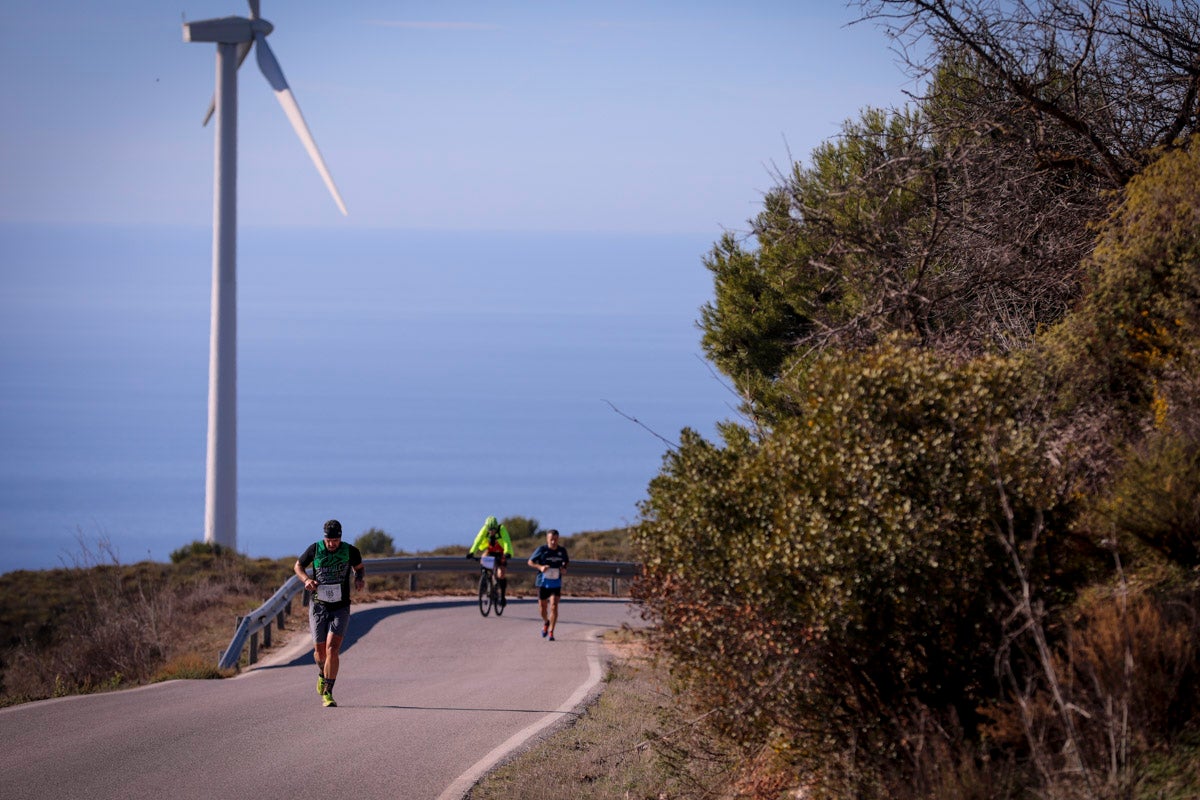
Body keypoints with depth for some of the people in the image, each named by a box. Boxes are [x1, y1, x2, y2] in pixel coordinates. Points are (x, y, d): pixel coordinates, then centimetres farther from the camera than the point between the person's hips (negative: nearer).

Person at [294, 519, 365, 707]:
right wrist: (306, 580, -10)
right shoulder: (315, 549, -6)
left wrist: (360, 578, -7)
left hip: (341, 608, -1)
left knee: (332, 649, -16)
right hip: (318, 606, 1)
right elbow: (298, 566, 10)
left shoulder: (350, 551, -6)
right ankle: (322, 674, 42)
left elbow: (359, 567, 16)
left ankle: (327, 693, -13)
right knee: (320, 650, 6)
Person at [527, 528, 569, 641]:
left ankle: (551, 632, -7)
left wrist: (564, 568, -5)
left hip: (556, 582, 0)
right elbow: (530, 562, -1)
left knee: (554, 606, -12)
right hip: (543, 582, 0)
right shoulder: (542, 549, -9)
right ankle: (546, 622, 41)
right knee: (542, 606, 9)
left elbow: (566, 561, 18)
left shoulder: (562, 550, -1)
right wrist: (540, 567, -19)